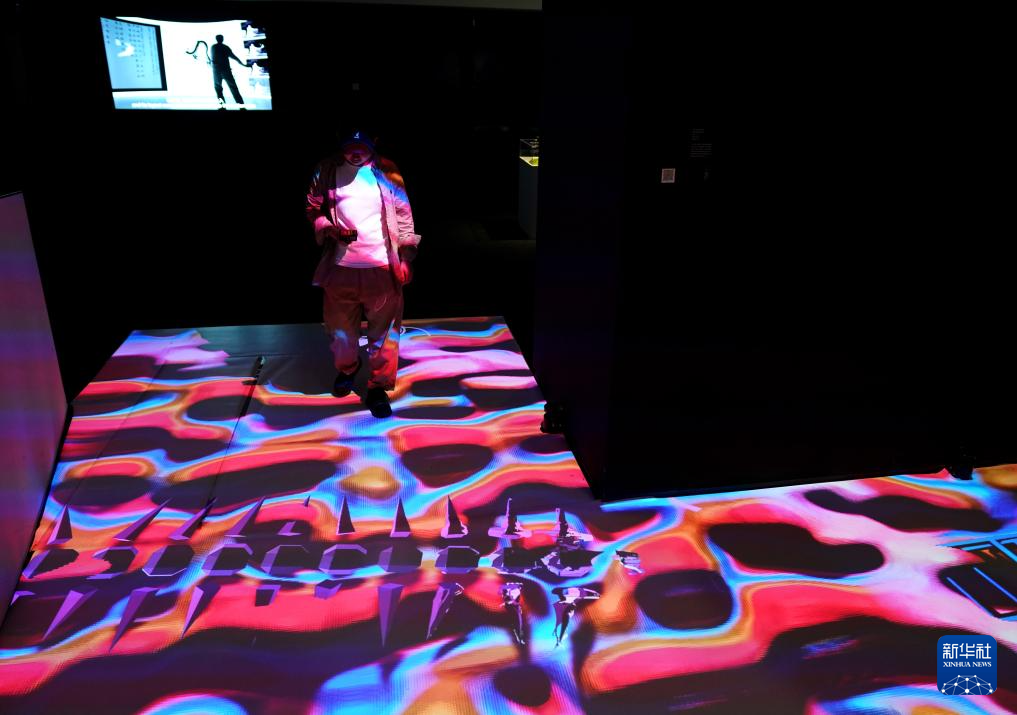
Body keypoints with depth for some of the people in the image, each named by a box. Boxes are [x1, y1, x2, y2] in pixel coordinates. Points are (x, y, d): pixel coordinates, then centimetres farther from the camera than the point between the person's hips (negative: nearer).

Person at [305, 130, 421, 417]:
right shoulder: (327, 171, 2)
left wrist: (405, 257, -2)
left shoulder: (386, 171, 0)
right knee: (341, 326, 16)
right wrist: (328, 228, -11)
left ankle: (379, 386, 18)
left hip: (382, 266, -1)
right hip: (340, 265, 2)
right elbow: (313, 209, 10)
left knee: (383, 329, 2)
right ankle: (346, 367, 45)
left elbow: (403, 214, 3)